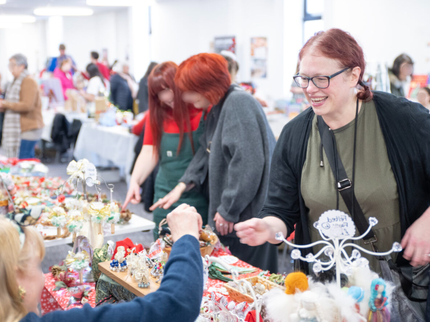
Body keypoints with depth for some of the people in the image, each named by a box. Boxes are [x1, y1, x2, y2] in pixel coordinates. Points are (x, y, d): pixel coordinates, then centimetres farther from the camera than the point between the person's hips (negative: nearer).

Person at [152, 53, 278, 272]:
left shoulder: (238, 103, -20)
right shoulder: (216, 108, 13)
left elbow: (248, 163, -26)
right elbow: (207, 152, 21)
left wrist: (229, 209, -20)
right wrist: (182, 186, 10)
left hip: (248, 212, -10)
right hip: (227, 214, 10)